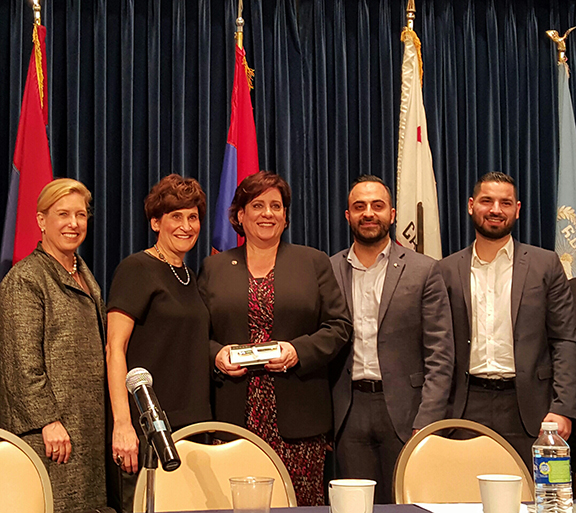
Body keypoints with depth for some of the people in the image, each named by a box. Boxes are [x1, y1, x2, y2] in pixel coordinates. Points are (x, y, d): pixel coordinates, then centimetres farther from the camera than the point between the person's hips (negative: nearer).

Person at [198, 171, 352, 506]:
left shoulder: (315, 263, 12)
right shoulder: (214, 268, 15)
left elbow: (339, 326, 6)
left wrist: (298, 351, -10)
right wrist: (216, 354, -5)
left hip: (296, 418, 0)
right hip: (235, 415, 1)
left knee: (301, 503, -4)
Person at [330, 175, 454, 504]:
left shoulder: (424, 271, 2)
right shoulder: (329, 272, 8)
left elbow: (440, 355, -1)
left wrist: (426, 423, -9)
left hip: (403, 411, -1)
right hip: (350, 413, 2)